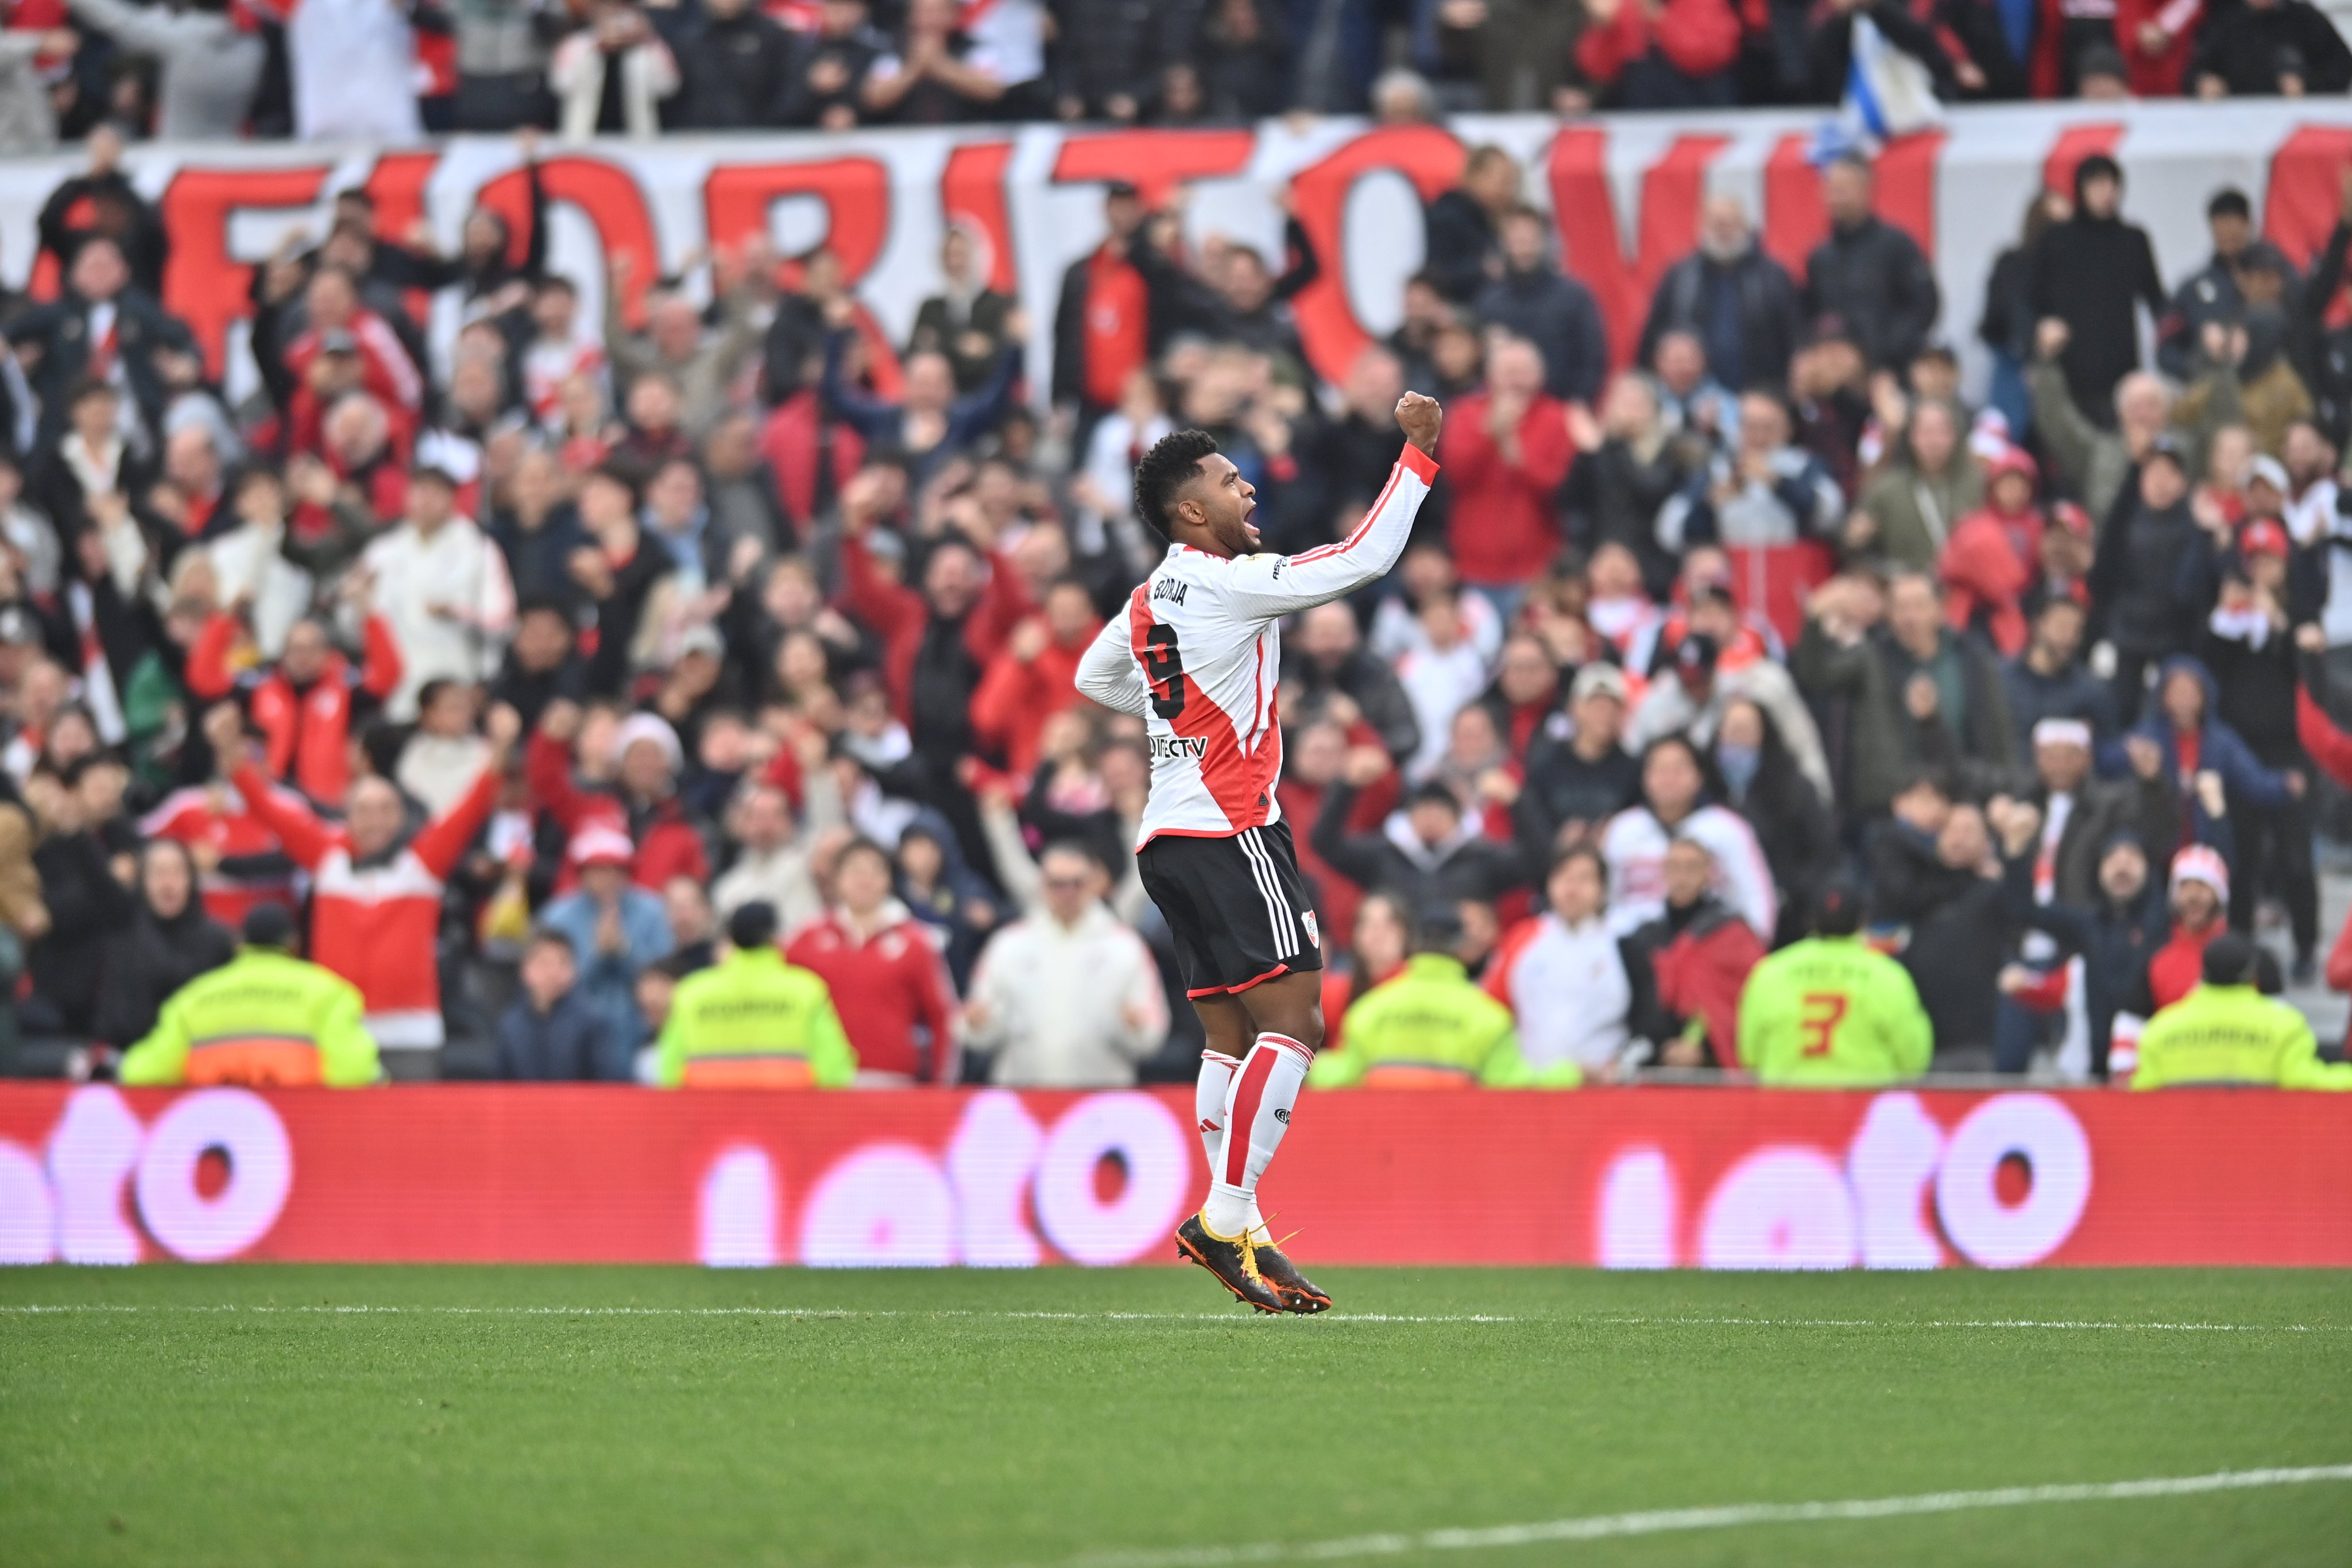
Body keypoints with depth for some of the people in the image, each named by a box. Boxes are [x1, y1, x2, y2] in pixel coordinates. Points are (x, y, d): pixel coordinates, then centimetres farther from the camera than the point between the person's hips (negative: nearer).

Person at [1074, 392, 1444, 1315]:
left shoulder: (1149, 600, 13)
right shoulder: (1230, 584, -11)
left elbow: (1093, 677, 33)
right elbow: (1367, 558, -14)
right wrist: (1419, 453, -9)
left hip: (1169, 836, 9)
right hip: (1230, 831, -9)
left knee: (1231, 1037, 7)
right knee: (1291, 1022, -11)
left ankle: (1235, 1233, 2)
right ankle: (1225, 1216, -19)